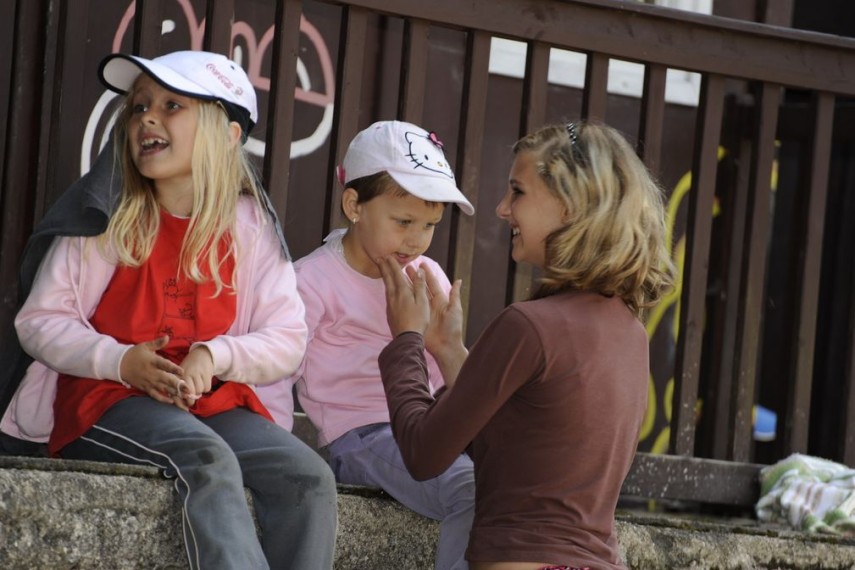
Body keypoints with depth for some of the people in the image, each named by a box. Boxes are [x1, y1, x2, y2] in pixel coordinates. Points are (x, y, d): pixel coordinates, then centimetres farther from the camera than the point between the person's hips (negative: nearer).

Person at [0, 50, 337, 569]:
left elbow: (287, 341, 4)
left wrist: (214, 357, -15)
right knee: (207, 460, -35)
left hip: (214, 403, 3)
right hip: (107, 402, -3)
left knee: (309, 477, -24)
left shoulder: (250, 228, 8)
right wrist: (122, 361, -15)